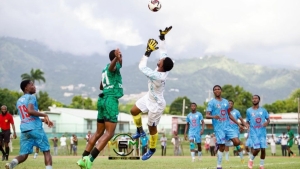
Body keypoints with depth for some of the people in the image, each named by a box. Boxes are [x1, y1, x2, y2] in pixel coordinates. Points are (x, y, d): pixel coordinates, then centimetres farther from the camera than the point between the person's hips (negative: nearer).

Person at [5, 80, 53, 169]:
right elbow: (30, 111, -20)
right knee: (46, 151, 4)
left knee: (23, 154, 4)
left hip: (24, 130, 6)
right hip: (35, 129, -6)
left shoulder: (19, 101, 22)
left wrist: (43, 120, 30)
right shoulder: (31, 97, -2)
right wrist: (44, 115, -9)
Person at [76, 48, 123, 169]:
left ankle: (83, 158, 14)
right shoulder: (114, 66, -5)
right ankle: (90, 159, -22)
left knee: (99, 132, 15)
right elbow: (112, 65, -33)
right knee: (109, 133, -12)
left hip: (103, 99, 9)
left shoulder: (105, 69, 21)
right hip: (111, 100, -9)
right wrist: (117, 59, -55)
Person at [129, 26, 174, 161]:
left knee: (152, 127, 9)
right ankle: (140, 131, 36)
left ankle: (152, 150, 29)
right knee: (134, 111, 16)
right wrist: (162, 37, -10)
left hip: (156, 104, -8)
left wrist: (148, 52, -33)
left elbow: (142, 67, -36)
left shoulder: (157, 76, -41)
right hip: (150, 97, 8)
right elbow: (163, 51, -8)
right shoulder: (165, 68, -20)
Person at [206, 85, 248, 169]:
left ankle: (219, 144, 15)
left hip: (227, 126, 5)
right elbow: (207, 115, -9)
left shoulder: (226, 102, 14)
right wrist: (213, 116, -31)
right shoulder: (212, 102, -2)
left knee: (237, 142, -10)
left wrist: (238, 124, 18)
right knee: (222, 148, -7)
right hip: (218, 128, -5)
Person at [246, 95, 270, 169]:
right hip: (254, 133, -2)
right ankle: (251, 160, 15)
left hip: (262, 132, 2)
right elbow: (247, 121, 12)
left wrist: (267, 122, -10)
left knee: (263, 149, -2)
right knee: (257, 149, -14)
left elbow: (268, 119, 11)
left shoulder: (263, 110, 6)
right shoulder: (249, 111, 4)